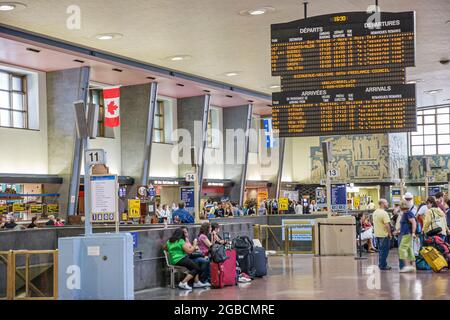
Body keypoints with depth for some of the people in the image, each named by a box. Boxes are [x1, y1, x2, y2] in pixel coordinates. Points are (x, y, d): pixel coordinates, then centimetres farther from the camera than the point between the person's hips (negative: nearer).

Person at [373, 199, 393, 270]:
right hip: (384, 235, -9)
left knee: (380, 250, 17)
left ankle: (381, 264, 23)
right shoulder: (384, 213, -19)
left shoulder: (375, 212, 9)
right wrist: (390, 234, -13)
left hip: (377, 234, 9)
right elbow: (387, 225, -21)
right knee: (384, 250, -1)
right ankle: (383, 265, 3)